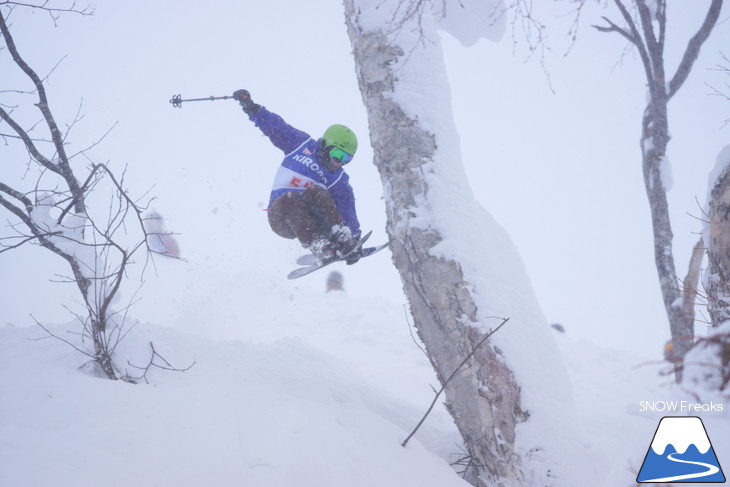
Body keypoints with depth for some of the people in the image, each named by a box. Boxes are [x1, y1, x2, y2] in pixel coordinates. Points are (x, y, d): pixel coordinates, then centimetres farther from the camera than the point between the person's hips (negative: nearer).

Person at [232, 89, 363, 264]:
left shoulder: (339, 181, 5)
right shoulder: (302, 144, 6)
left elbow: (347, 212, -1)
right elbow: (275, 126, 9)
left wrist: (354, 239, -13)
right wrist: (251, 108, -1)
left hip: (312, 219, 0)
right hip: (281, 215, 0)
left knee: (314, 191, -29)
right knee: (290, 197, -34)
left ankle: (342, 238, -36)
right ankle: (318, 245, -48)